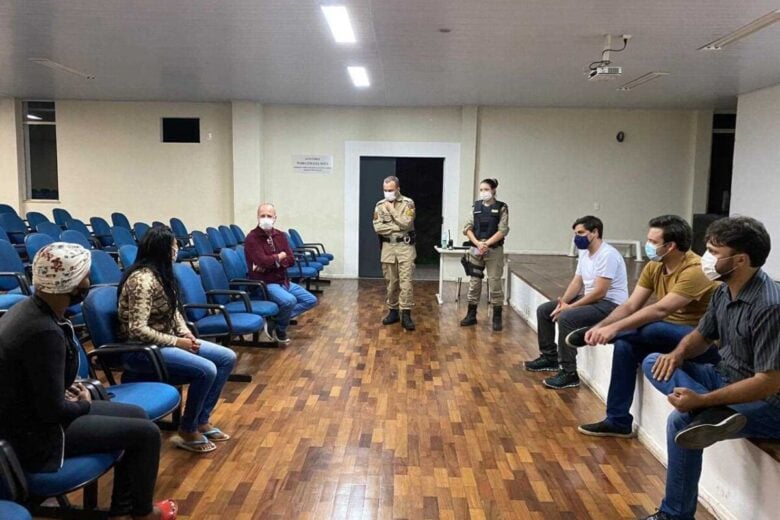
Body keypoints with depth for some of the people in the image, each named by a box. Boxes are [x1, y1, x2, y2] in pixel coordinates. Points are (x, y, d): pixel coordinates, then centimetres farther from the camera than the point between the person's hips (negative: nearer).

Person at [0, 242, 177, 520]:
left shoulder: (30, 307, -1)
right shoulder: (43, 332, -31)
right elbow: (53, 410, -26)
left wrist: (69, 389, -1)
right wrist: (86, 404, -6)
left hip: (29, 414, 9)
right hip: (35, 435, -9)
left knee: (136, 415, 14)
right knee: (147, 433, -3)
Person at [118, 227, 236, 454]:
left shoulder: (161, 273, 7)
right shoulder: (142, 280, -23)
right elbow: (137, 330, -28)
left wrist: (185, 333, -3)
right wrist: (177, 342, -21)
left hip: (166, 340, 10)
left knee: (227, 358, 0)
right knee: (206, 370, -28)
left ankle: (202, 420, 8)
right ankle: (187, 431, -6)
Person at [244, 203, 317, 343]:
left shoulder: (281, 236, 8)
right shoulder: (252, 238, -12)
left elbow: (291, 260, 0)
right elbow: (263, 261, -24)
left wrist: (272, 262, -16)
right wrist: (280, 256, -6)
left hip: (284, 281, 8)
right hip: (264, 283, -8)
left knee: (311, 300, 5)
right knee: (289, 300, -33)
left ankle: (276, 319, 2)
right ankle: (280, 329, -3)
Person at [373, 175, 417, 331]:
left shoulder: (408, 203, -3)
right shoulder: (380, 205, 6)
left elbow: (406, 223, -16)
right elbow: (378, 227, -5)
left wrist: (392, 210, -10)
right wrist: (397, 227, -11)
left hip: (405, 246, -3)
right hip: (388, 247, 3)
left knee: (405, 281, -7)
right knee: (391, 281, 9)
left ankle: (406, 315, -6)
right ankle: (393, 311, 19)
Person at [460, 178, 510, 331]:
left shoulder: (501, 207, -1)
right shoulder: (475, 206, 8)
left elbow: (502, 231, -9)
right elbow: (468, 228, 3)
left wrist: (486, 244, -17)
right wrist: (478, 244, -13)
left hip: (494, 250, -3)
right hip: (476, 249, 3)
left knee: (495, 283, -1)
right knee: (474, 282, 8)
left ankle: (497, 318, 7)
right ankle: (471, 315, 18)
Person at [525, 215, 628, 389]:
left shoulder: (607, 255, -22)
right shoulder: (584, 253, 9)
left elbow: (599, 292, -26)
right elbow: (577, 282, 11)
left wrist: (570, 307, -22)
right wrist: (564, 300, -7)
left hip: (610, 304, -10)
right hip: (590, 299, 10)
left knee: (566, 318, -33)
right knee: (544, 310, 6)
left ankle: (569, 374, -24)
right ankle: (550, 358, 18)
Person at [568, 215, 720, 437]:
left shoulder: (695, 270, -24)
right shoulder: (654, 267, 0)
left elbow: (660, 310, -33)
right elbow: (630, 306, -4)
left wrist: (613, 328, -36)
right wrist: (600, 326, -19)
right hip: (667, 334, 8)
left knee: (650, 329, -34)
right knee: (625, 344, -16)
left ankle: (590, 335, -7)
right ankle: (618, 422, -8)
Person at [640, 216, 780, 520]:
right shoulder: (724, 291, 0)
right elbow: (702, 336, 15)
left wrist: (702, 400, -30)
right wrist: (679, 353, -8)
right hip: (725, 378, 9)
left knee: (681, 422, -28)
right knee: (654, 363, -3)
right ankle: (712, 415, -27)